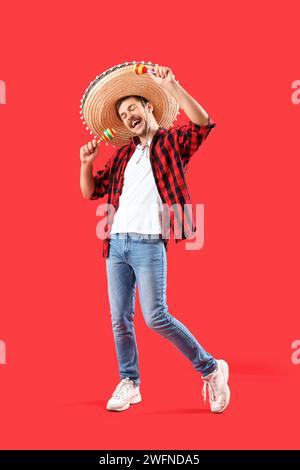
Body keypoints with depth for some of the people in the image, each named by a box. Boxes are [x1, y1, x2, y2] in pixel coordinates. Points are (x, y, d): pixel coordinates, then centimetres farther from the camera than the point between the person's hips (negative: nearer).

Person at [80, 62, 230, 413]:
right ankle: (129, 384, 22)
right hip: (115, 243, 6)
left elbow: (204, 123, -16)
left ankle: (211, 370, 5)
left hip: (148, 243, -6)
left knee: (156, 317, -12)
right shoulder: (123, 154, 20)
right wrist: (86, 162, 4)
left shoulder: (172, 141, 5)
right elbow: (91, 192, 21)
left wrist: (171, 86, -21)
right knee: (120, 319, 7)